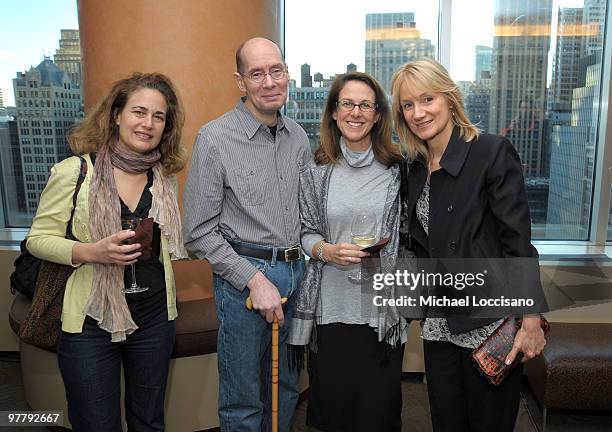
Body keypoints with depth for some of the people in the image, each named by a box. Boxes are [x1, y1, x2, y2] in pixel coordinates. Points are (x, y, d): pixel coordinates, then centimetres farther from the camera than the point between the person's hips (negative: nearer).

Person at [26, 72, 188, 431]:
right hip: (91, 323, -3)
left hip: (155, 319, 4)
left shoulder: (163, 177, 3)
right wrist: (91, 252, -22)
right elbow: (38, 238, -6)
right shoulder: (75, 171, -11)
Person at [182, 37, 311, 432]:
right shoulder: (215, 139, -10)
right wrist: (253, 279, -15)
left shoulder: (299, 136, 7)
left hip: (296, 272, 5)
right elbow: (199, 233, -10)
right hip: (244, 274, -5)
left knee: (286, 388, 21)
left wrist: (307, 261, 5)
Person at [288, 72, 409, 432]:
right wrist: (328, 251, -12)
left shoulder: (398, 168, -1)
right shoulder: (317, 171, 2)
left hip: (384, 309, 0)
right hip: (332, 307, 1)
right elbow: (307, 232, 7)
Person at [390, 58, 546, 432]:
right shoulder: (415, 167, 7)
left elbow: (518, 241, -15)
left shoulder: (493, 152, -12)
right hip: (439, 326, 6)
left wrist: (531, 321, -16)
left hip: (491, 326, -5)